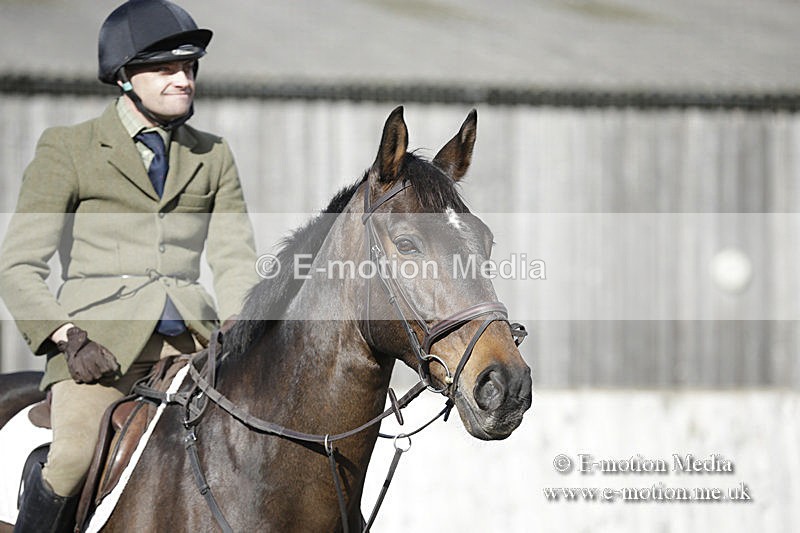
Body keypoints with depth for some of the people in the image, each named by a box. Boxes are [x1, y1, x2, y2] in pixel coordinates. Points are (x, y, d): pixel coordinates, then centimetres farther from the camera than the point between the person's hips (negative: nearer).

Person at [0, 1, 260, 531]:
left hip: (190, 339, 4)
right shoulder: (68, 149, 6)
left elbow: (235, 260, 12)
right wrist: (66, 337, -13)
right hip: (99, 339, -4)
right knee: (77, 457, -29)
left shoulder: (212, 156, 18)